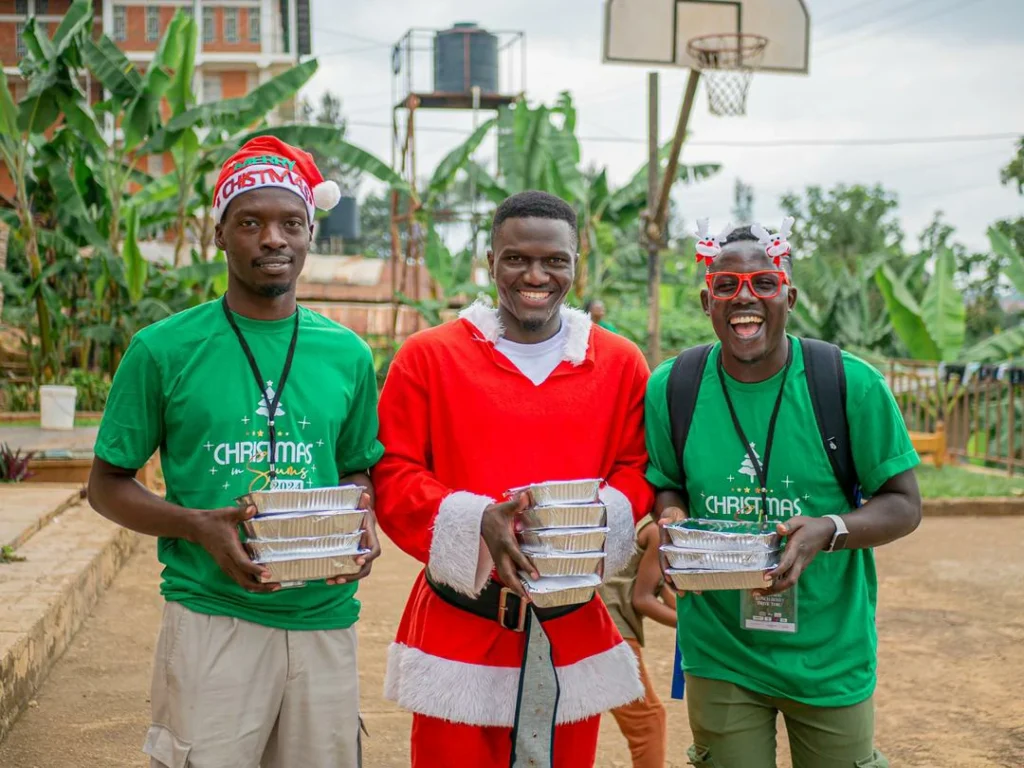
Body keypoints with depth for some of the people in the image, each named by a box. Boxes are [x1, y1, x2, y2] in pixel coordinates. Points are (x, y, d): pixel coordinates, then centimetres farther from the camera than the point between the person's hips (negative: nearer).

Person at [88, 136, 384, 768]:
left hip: (325, 623, 3)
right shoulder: (164, 350, -2)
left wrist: (361, 526, -3)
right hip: (210, 619, -3)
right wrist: (197, 526, -13)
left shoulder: (348, 355, 7)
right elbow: (108, 484, 4)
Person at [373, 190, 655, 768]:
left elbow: (638, 472, 7)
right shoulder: (427, 356, -2)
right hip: (458, 629, -2)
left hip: (574, 630, 2)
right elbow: (393, 477, -4)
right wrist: (478, 522, -21)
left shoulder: (621, 363, 5)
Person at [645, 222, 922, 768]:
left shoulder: (853, 385, -12)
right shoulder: (670, 388, -5)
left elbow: (904, 503, -6)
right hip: (720, 655, 1)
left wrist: (830, 531, -25)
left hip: (830, 656, -1)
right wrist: (671, 519, -15)